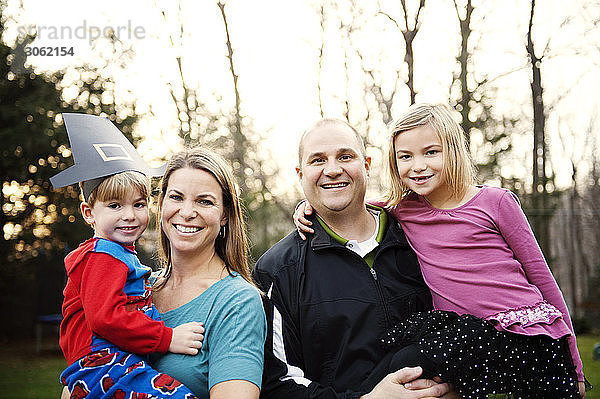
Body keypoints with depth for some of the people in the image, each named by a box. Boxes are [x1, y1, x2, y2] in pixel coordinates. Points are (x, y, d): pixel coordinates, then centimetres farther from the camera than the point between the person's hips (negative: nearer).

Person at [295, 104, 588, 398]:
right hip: (469, 336, 2)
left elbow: (542, 278, 4)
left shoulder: (495, 202, 1)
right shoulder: (402, 211, 9)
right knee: (403, 366, -24)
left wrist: (574, 368, 6)